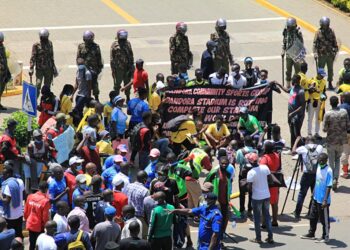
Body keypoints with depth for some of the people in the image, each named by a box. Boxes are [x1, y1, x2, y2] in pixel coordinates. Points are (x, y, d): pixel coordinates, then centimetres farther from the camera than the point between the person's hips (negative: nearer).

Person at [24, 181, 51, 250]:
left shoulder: (30, 197, -5)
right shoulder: (45, 201, -21)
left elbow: (26, 211, 5)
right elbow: (45, 216, -17)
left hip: (30, 225, 5)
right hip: (40, 227, -5)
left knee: (32, 244, 17)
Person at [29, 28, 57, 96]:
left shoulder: (49, 44, 5)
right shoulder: (36, 45, -8)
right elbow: (33, 58, -8)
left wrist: (53, 68, 16)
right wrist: (31, 69, -16)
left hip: (49, 69, 4)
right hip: (39, 69, -4)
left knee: (47, 86, 10)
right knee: (38, 86, -13)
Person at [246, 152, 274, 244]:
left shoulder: (251, 173, -20)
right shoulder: (265, 167, -6)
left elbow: (249, 187, -18)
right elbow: (270, 179, 4)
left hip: (257, 197, -5)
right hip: (267, 196, 5)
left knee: (257, 218, 9)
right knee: (267, 216, 15)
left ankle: (258, 238, 15)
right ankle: (270, 237, 16)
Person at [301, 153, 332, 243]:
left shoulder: (328, 171, -20)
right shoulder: (319, 167, 3)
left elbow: (329, 186, -21)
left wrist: (325, 200, -24)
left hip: (323, 200, -8)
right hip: (316, 198, 8)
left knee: (324, 219, 5)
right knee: (313, 217, 20)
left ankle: (325, 237, 18)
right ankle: (311, 234, 35)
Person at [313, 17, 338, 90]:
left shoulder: (331, 32, 1)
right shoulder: (318, 32, -6)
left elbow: (334, 43, 8)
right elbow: (315, 43, -7)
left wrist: (335, 51, 5)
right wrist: (315, 53, -16)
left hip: (330, 54, 2)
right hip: (321, 55, -2)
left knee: (330, 69, 12)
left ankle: (330, 84, 23)